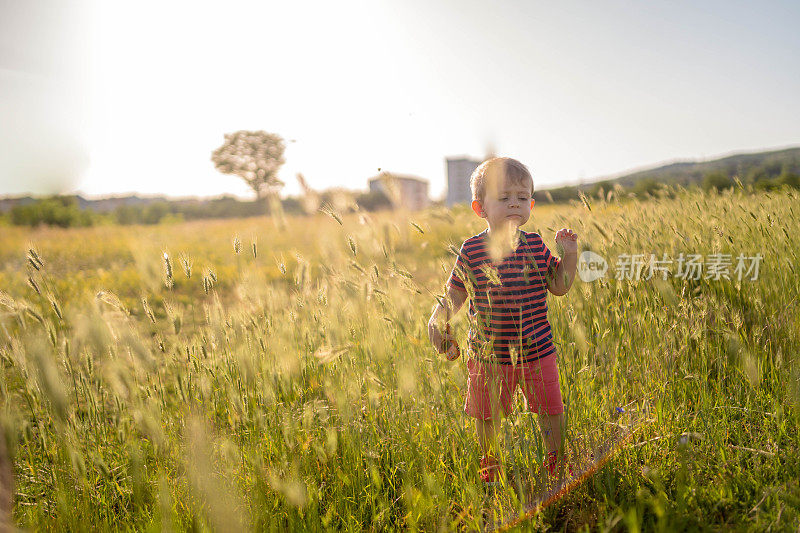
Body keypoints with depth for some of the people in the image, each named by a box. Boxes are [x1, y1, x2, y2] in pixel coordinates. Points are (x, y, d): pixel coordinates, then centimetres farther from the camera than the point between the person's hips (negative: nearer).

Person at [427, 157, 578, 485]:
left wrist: (570, 255, -7)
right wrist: (438, 318, -12)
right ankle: (489, 466, 37)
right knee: (487, 415, 12)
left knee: (550, 409, 11)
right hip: (489, 353, -1)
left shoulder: (535, 245, -1)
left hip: (537, 350, 1)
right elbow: (456, 293, 3)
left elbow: (559, 286, 6)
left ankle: (556, 463, 36)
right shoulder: (471, 250, -7)